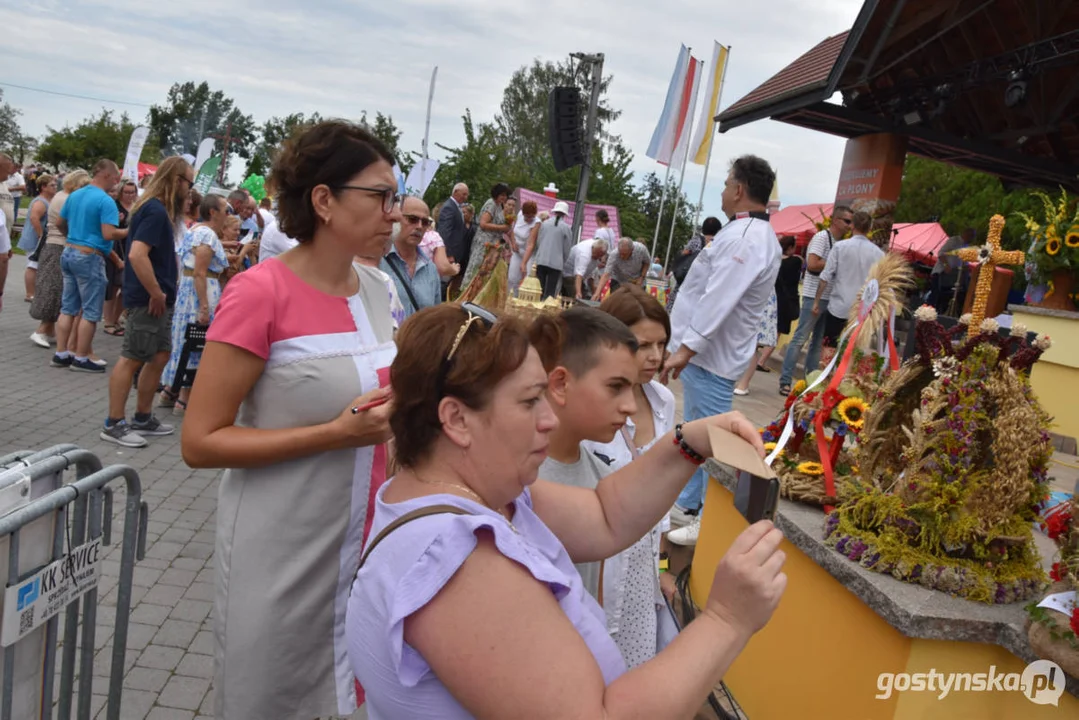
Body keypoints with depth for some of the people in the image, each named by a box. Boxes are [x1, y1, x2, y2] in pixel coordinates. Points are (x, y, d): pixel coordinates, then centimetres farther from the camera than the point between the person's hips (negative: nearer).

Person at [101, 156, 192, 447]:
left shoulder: (158, 208, 14)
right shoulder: (156, 210, -17)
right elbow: (137, 254, -27)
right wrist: (156, 293, -21)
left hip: (158, 299, 10)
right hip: (148, 299, -10)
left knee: (160, 356, 14)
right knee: (132, 359, -3)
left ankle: (143, 418, 24)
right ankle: (113, 424, 5)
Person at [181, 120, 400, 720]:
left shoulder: (376, 289, 2)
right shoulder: (261, 292, -18)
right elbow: (200, 442, -17)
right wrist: (338, 433, -24)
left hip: (366, 543, 6)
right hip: (286, 554, -6)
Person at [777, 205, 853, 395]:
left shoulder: (841, 243, 15)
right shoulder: (822, 237, -9)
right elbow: (812, 264, -20)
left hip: (830, 298, 8)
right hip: (814, 296, -8)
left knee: (819, 341, 10)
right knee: (800, 339, -6)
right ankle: (785, 381, -3)